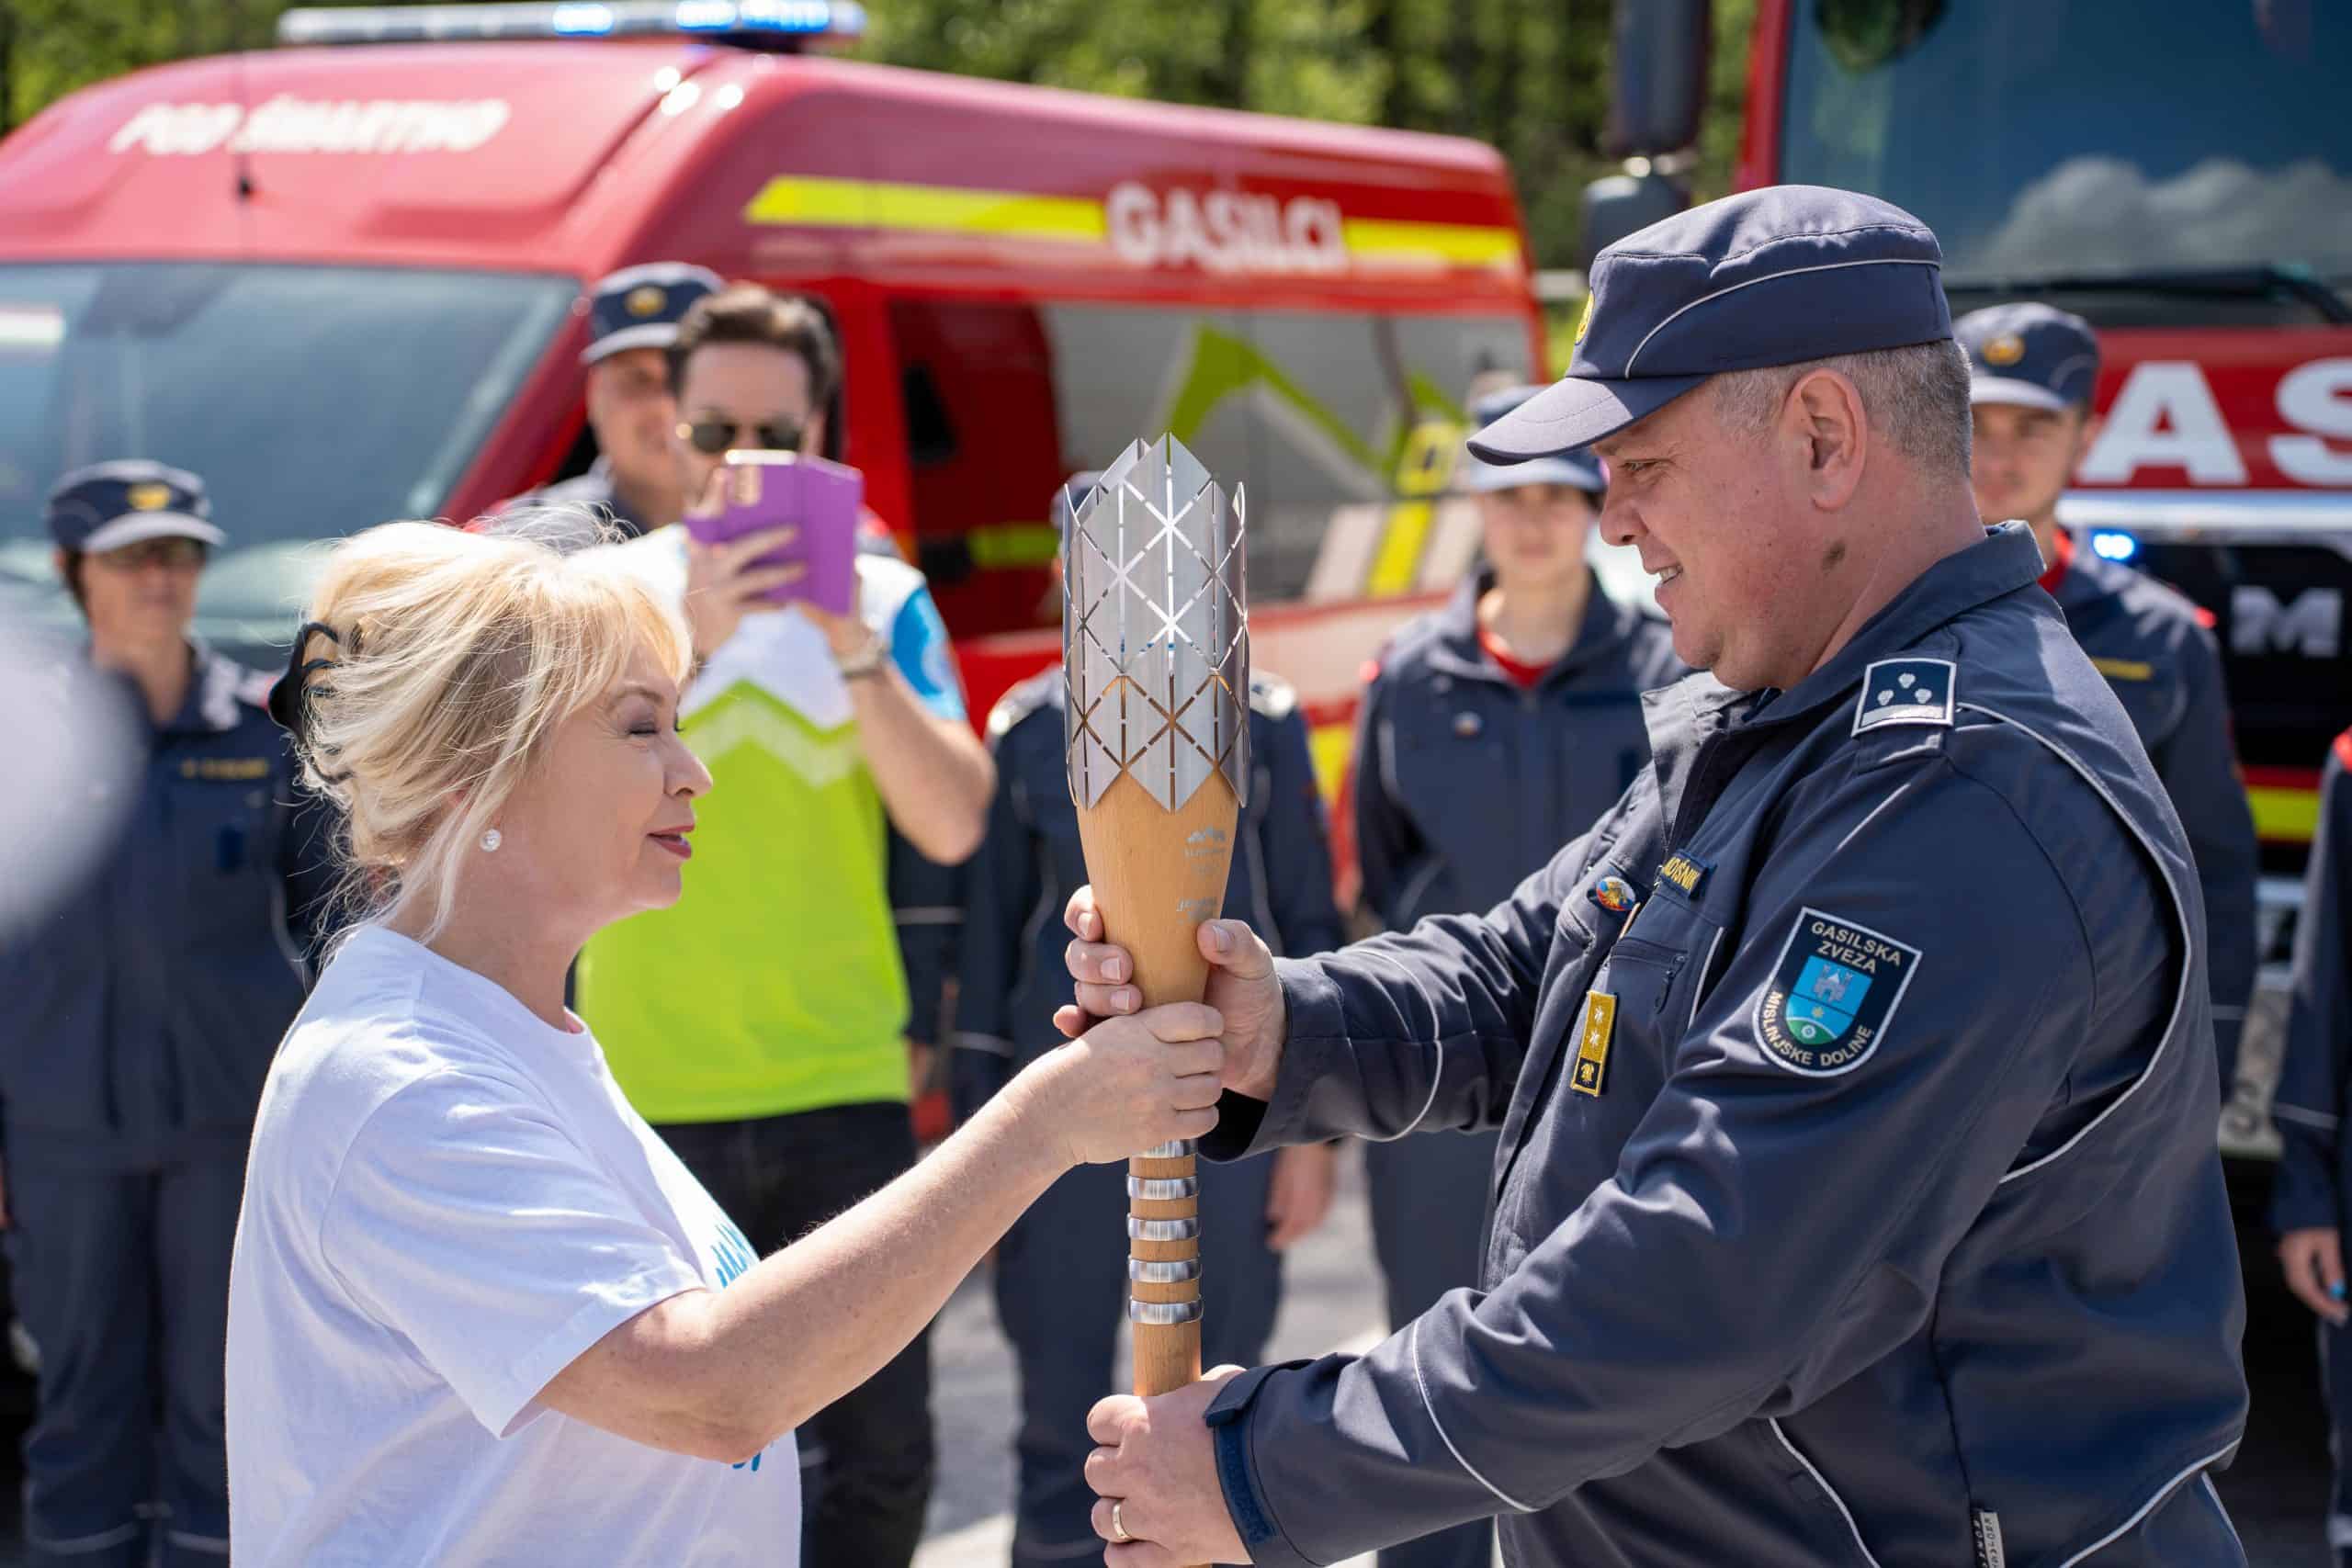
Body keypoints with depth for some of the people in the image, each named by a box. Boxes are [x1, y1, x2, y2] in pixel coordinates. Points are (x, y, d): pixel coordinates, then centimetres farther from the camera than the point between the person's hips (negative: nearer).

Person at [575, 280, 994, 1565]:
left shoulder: (880, 598, 6)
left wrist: (853, 648, -16)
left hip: (842, 1089, 1)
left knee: (882, 1453, 1)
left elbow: (952, 826, -5)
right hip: (649, 1094, -1)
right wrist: (688, 637, -24)